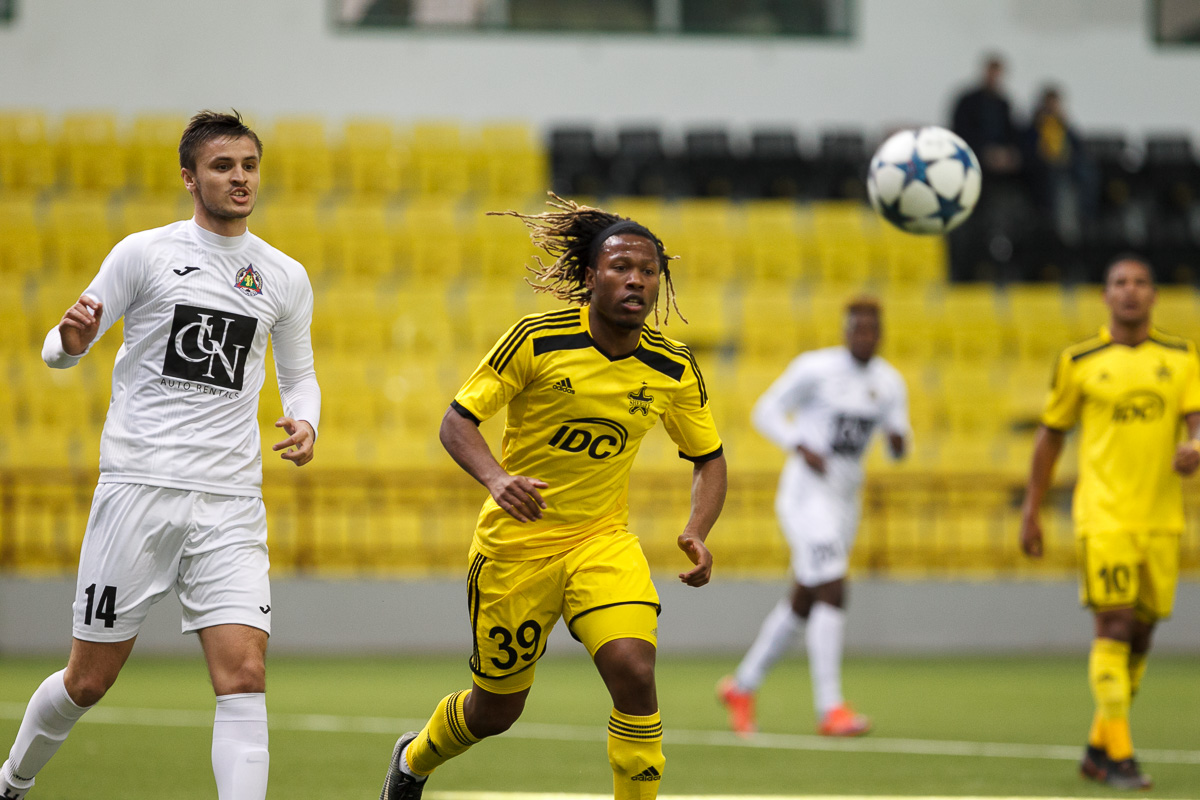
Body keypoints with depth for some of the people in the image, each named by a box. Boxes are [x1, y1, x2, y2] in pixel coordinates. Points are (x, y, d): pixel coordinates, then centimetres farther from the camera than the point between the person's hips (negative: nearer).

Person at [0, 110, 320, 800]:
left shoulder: (286, 277, 10)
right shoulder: (145, 253, 0)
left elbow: (299, 376, 22)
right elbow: (60, 348, 2)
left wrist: (305, 422, -1)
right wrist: (70, 342, -22)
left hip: (231, 503, 2)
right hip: (138, 490, -2)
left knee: (245, 676, -14)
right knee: (89, 681, 5)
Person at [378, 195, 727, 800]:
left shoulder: (673, 369, -5)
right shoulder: (537, 340, -16)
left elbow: (709, 458, 8)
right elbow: (457, 420, -13)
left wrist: (697, 533, -12)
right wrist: (497, 478, -33)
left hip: (603, 542, 2)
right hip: (515, 542, -2)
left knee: (634, 671, -24)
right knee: (497, 710, 10)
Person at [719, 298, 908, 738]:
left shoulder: (889, 383, 6)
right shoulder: (815, 368, -10)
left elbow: (898, 446, 11)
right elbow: (766, 411, -5)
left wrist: (899, 442, -14)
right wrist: (803, 449, -20)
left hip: (845, 498, 7)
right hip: (807, 491, -7)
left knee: (803, 603, 12)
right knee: (832, 593, -17)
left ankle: (743, 685, 27)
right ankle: (829, 707, -17)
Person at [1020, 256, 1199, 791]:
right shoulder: (1079, 362, 3)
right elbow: (1051, 434, 10)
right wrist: (1031, 511, 9)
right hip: (1104, 517, -3)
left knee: (1141, 634, 7)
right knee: (1114, 626, -14)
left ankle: (1098, 748, 22)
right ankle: (1119, 758, -14)